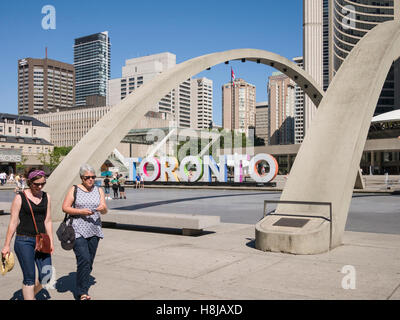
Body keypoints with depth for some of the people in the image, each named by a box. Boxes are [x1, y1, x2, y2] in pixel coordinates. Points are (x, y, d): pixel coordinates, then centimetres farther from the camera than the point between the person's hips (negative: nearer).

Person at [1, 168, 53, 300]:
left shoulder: (46, 197, 7)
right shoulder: (20, 197, -5)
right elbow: (13, 222, -4)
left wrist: (51, 242, 8)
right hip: (24, 241, -4)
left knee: (46, 277, 3)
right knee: (29, 278, -1)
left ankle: (28, 294, 30)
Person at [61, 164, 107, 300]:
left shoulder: (99, 190, 10)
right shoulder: (74, 189, 1)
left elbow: (105, 211, 5)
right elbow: (65, 207, -3)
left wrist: (103, 208, -18)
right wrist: (81, 212, -15)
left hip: (94, 230, 4)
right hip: (78, 231, -4)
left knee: (89, 262, 8)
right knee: (84, 260, -15)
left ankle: (82, 290, 23)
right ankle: (82, 292, -7)